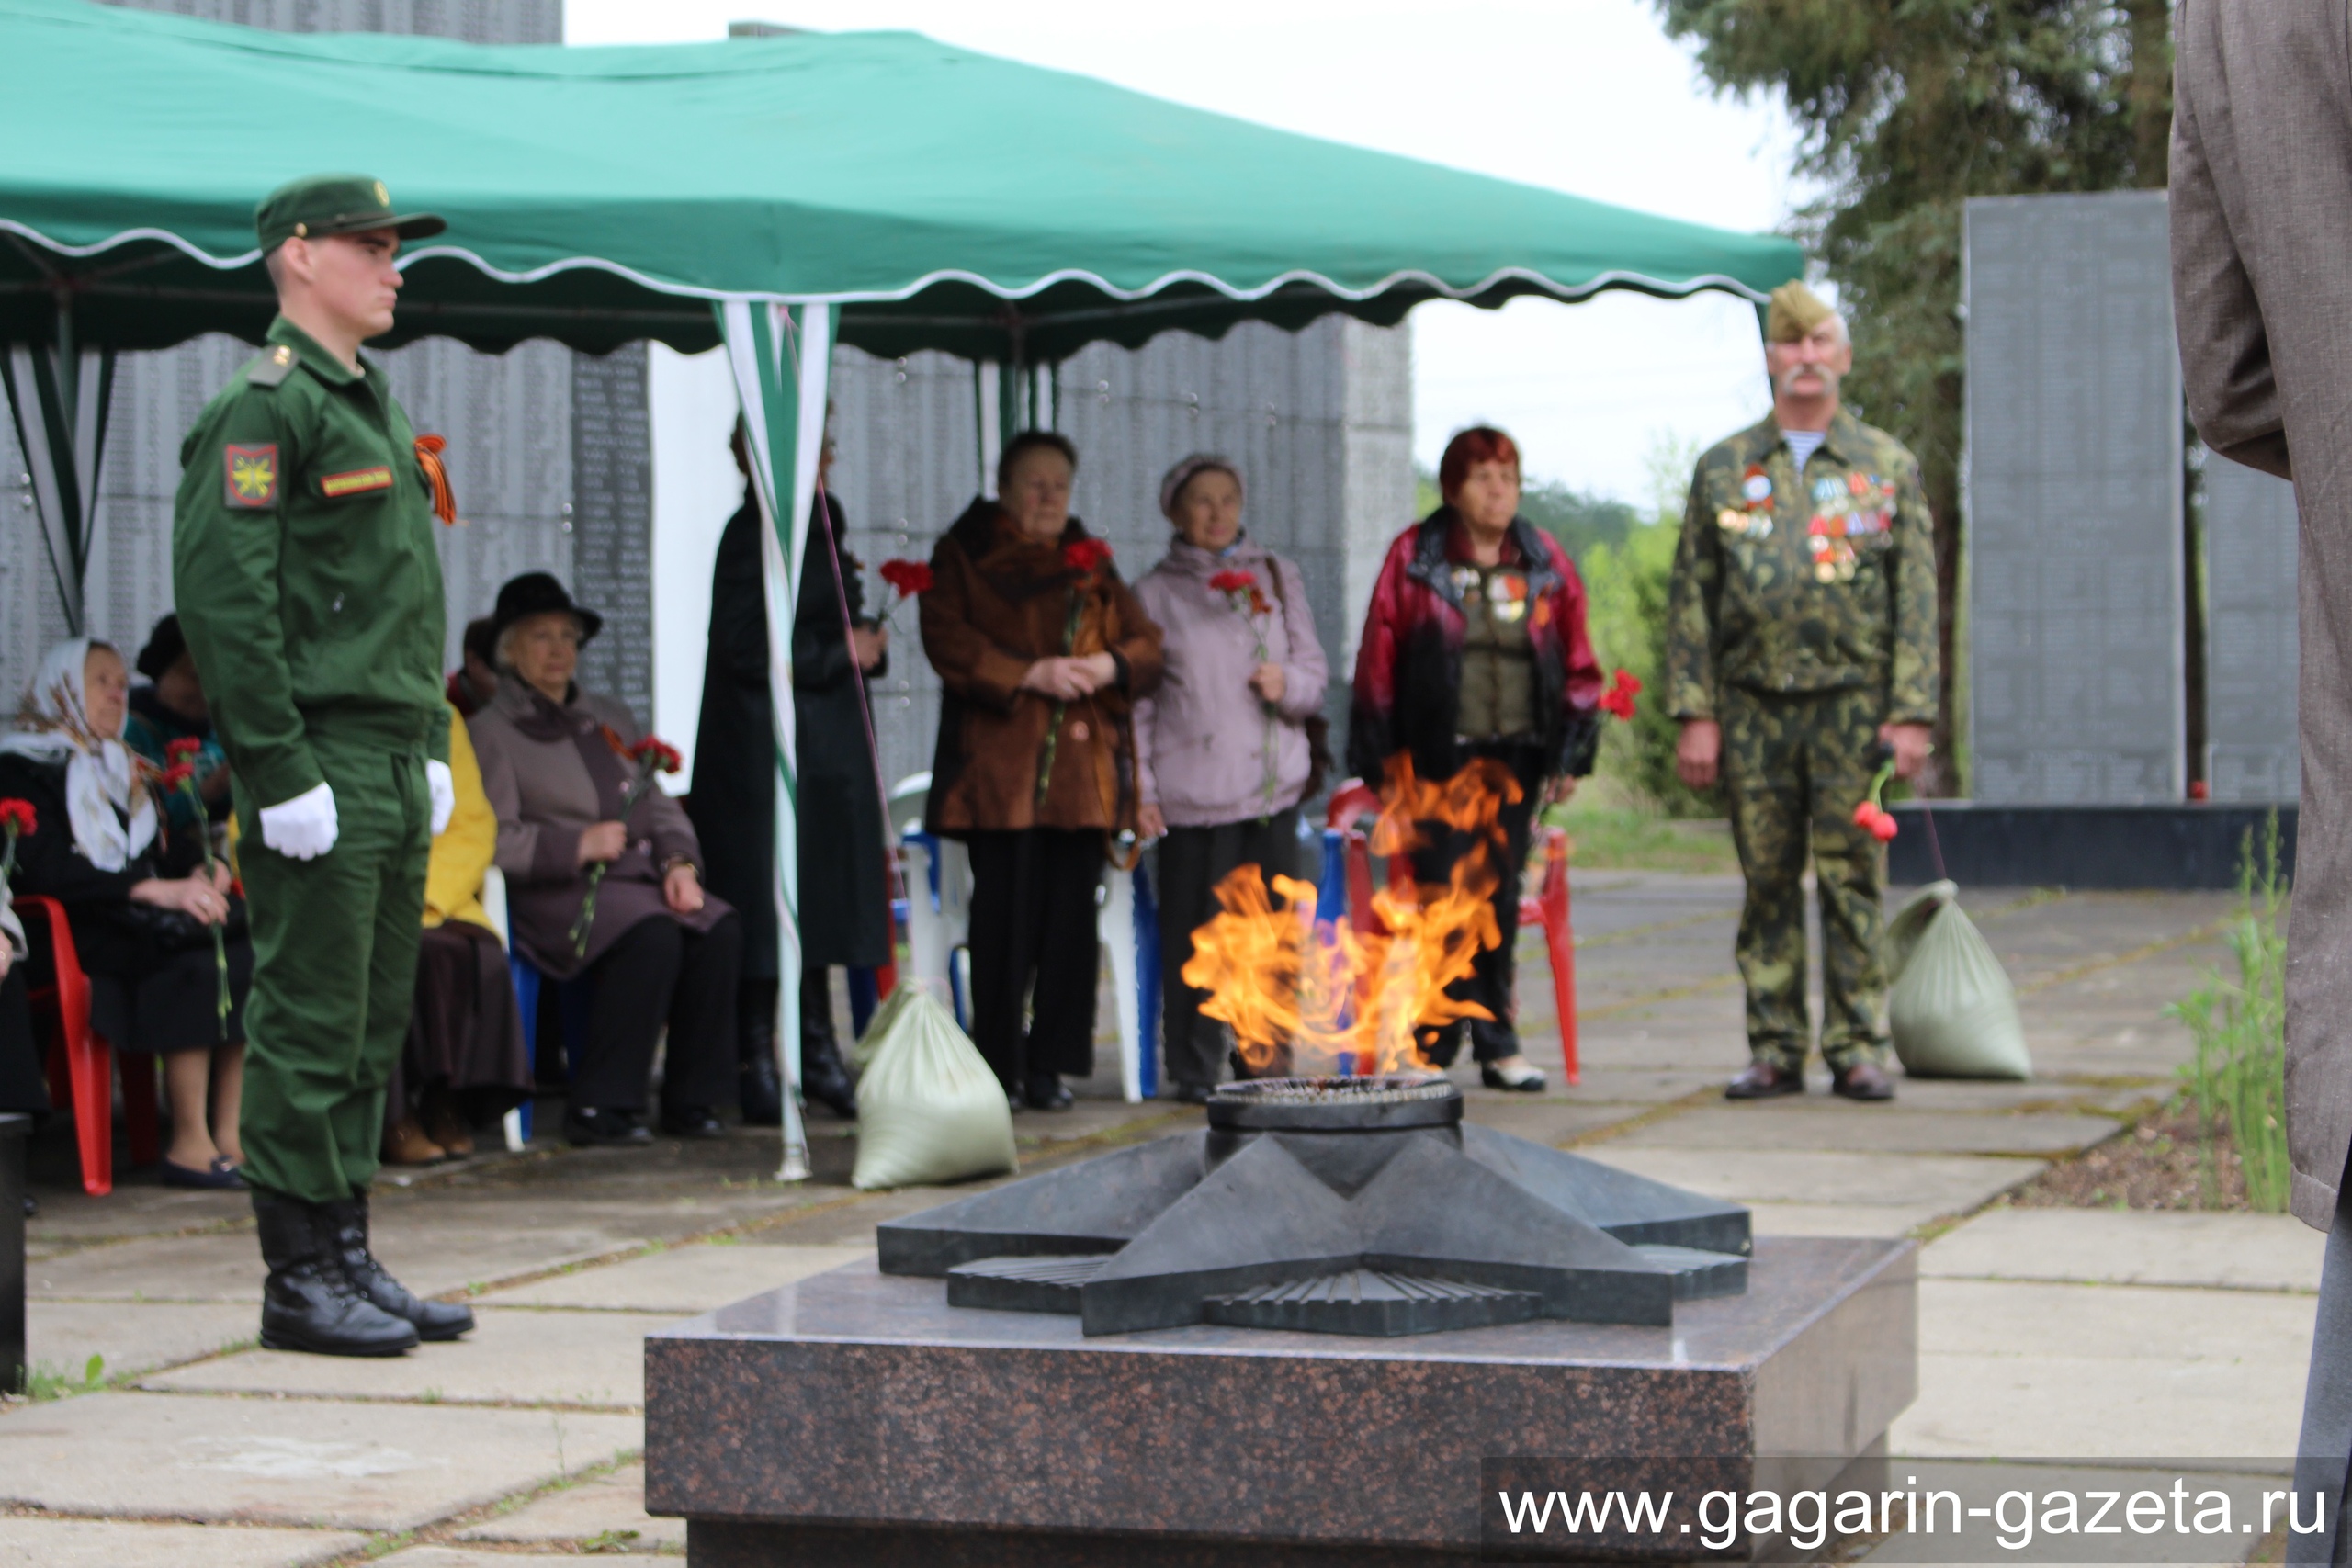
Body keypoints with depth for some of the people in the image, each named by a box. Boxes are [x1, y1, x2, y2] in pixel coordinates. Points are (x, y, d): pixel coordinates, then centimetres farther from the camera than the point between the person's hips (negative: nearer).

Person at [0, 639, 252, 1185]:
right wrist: (153, 891, -19)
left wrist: (201, 873, -4)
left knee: (247, 947, -24)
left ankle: (228, 1136, -29)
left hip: (143, 916, 6)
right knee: (194, 959, -33)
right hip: (82, 933, -6)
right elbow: (46, 871, -10)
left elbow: (168, 848, 22)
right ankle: (190, 1144, -35)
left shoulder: (124, 766, 29)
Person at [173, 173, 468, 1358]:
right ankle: (299, 1280, 0)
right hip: (316, 774, -9)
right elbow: (222, 596, -18)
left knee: (372, 1030, 11)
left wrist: (429, 750, 17)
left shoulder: (371, 407, 19)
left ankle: (349, 1260, 17)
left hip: (392, 771, 9)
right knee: (311, 1027, -5)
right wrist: (282, 774, -20)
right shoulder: (263, 407, -11)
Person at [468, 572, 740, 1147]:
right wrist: (577, 846, -17)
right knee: (652, 936, -34)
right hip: (554, 894, -6)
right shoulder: (491, 732, 5)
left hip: (637, 879, 6)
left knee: (720, 930, -23)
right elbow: (494, 842, -7)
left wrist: (679, 863, 0)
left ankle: (690, 1101, -16)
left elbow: (659, 806, 20)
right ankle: (601, 1107, -28)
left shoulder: (611, 717, 26)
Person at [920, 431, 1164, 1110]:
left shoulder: (1090, 562, 21)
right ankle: (999, 1066, -3)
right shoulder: (963, 556, 10)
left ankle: (1049, 1065, 3)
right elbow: (948, 640, -3)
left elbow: (1146, 643, 16)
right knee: (1006, 909, -8)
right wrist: (1031, 674, -13)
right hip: (999, 762, -3)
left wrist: (1108, 665, -7)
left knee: (1071, 913, -2)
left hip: (1082, 766, 3)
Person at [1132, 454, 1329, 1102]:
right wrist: (1140, 789, -3)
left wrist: (1288, 684, -9)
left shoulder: (1277, 578, 14)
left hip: (1273, 785, 2)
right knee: (1195, 932, -5)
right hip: (1192, 792, -2)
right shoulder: (1154, 593, 6)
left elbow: (1316, 672, 14)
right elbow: (1137, 701, 4)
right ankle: (1194, 1068, 5)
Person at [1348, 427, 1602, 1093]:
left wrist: (1571, 755, 6)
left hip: (1516, 754, 3)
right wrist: (1378, 761, -1)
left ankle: (1498, 1044, 10)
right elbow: (1378, 664, 2)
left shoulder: (1545, 563, 9)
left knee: (1501, 894, 4)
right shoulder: (1414, 558, 1)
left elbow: (1577, 665, 13)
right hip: (1438, 755, -3)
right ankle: (1433, 1047, -2)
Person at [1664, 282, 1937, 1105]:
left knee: (1851, 881, -2)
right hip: (1753, 705, 1)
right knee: (1768, 884, 4)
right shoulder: (1723, 468, 9)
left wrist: (1912, 714, -6)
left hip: (1852, 703, -1)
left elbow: (1916, 599, 3)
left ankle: (1858, 1049, 4)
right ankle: (1775, 1050, 9)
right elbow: (1691, 599, 7)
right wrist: (1694, 715, -1)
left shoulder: (1889, 466, 7)